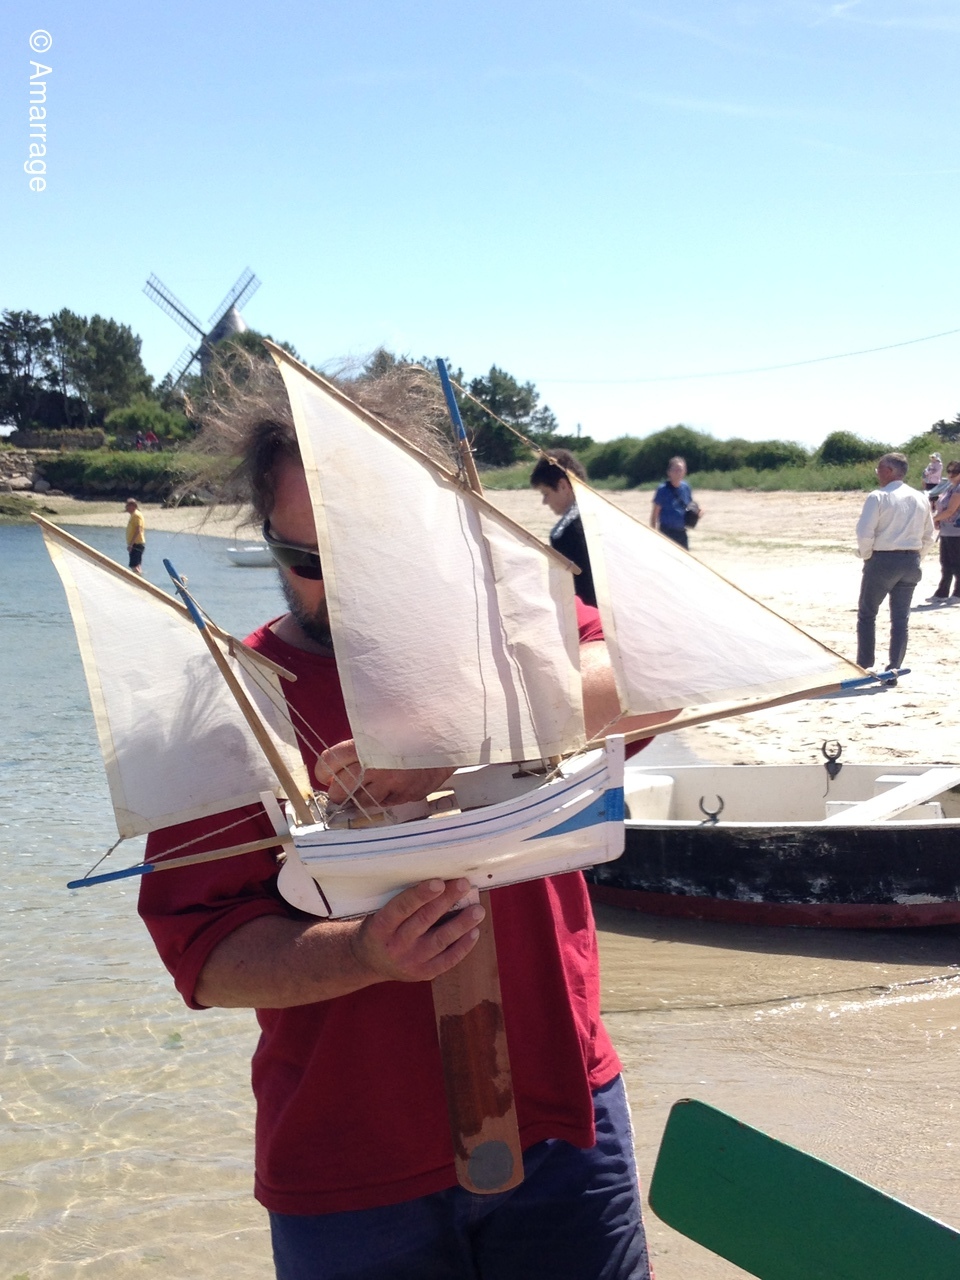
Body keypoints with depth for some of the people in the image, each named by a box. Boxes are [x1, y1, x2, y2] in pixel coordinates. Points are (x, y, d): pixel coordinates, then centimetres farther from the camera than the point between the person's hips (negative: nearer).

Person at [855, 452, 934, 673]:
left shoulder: (878, 497, -12)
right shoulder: (920, 499, 7)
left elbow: (864, 533, -17)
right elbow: (928, 536, 12)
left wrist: (866, 556, -1)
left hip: (883, 560, -5)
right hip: (911, 562, 5)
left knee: (867, 614, 10)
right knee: (901, 618, 10)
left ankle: (864, 668, 11)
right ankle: (894, 669, 8)